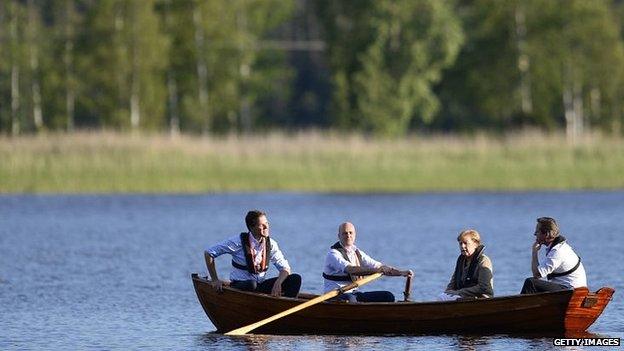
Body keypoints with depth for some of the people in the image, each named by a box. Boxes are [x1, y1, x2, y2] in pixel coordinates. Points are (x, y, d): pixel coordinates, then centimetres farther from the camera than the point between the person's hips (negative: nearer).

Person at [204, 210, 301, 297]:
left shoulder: (270, 244, 2)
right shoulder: (240, 241, -10)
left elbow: (285, 269, -1)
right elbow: (209, 253, -6)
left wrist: (277, 283, -23)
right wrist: (215, 280, -8)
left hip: (260, 285, 4)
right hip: (239, 286, -4)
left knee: (296, 279, -15)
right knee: (251, 284, -41)